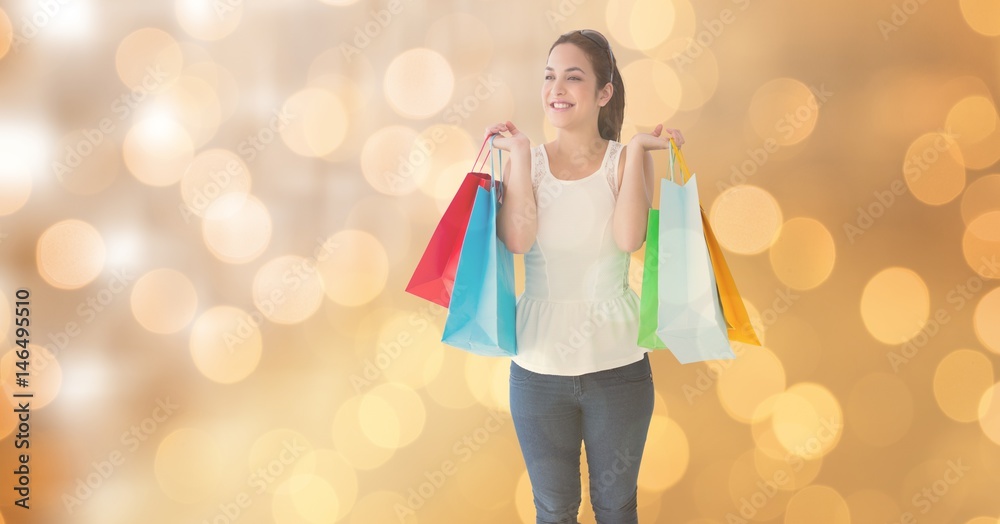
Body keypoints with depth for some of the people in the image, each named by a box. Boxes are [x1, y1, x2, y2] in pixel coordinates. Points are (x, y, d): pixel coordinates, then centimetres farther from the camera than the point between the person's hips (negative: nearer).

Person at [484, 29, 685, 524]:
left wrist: (637, 148, -15)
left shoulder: (626, 159, -3)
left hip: (617, 366, -1)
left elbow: (629, 237, -21)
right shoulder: (528, 160, 0)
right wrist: (519, 153, -12)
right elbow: (517, 238, -18)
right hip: (539, 368, 1)